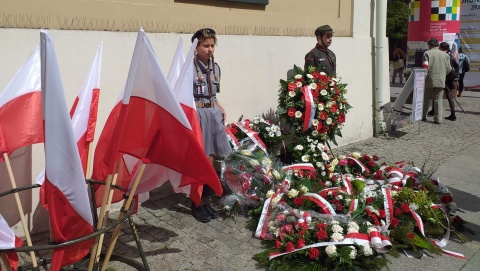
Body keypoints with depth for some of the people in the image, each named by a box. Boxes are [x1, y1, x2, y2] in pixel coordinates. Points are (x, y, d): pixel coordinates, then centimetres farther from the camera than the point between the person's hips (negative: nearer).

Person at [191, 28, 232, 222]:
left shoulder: (215, 67, 12)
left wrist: (221, 109, 7)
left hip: (213, 114, 7)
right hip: (196, 115, -6)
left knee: (210, 159, 10)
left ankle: (206, 201, 23)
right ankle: (198, 203, 13)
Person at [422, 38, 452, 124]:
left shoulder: (427, 53, -3)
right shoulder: (445, 55, 7)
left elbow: (425, 67, -11)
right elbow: (448, 69, 6)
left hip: (429, 80, -2)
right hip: (441, 81, 2)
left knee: (425, 99, 11)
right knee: (438, 99, 6)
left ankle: (423, 116, 17)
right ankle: (438, 119, 3)